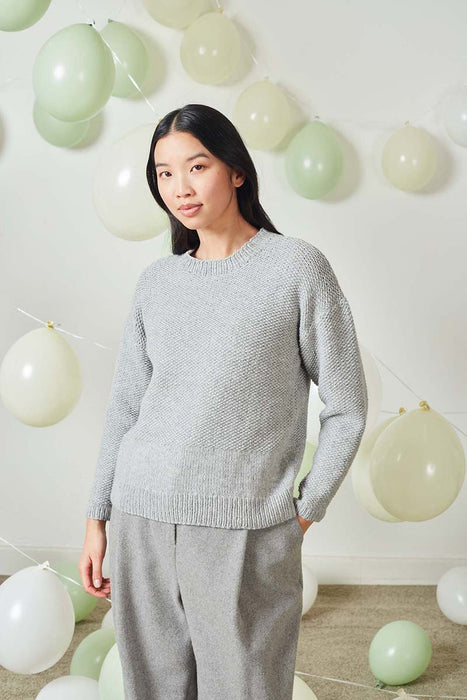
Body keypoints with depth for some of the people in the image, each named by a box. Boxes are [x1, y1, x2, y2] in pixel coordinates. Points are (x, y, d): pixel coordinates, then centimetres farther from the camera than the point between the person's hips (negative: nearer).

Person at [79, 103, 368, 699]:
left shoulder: (298, 267, -3)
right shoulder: (157, 281, 9)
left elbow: (346, 408, -1)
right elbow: (125, 406, 13)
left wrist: (304, 511, -2)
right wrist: (97, 518, 11)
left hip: (246, 532, -4)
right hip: (140, 522, 4)